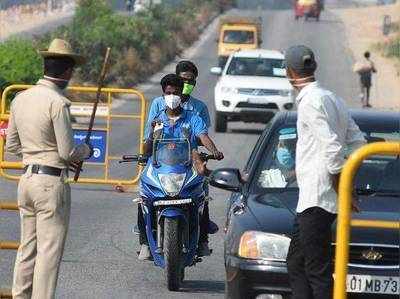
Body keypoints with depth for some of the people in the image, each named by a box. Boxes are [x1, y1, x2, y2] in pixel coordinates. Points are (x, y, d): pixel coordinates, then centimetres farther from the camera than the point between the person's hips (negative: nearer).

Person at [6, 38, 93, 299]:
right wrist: (86, 150, 6)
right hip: (52, 181, -8)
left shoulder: (21, 99, 8)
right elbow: (68, 152, -15)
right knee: (50, 250, -3)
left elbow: (12, 145, 15)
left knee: (27, 248, 13)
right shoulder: (58, 103, -15)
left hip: (27, 178, 8)